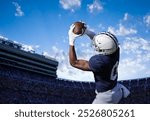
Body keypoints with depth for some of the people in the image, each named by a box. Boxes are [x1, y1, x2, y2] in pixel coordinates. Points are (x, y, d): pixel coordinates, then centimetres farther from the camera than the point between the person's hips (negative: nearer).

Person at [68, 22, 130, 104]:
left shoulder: (99, 62, -38)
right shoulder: (115, 49, -18)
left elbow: (74, 63, -25)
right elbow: (99, 40, 5)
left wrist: (71, 41, -25)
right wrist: (87, 32, -8)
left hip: (106, 96, -6)